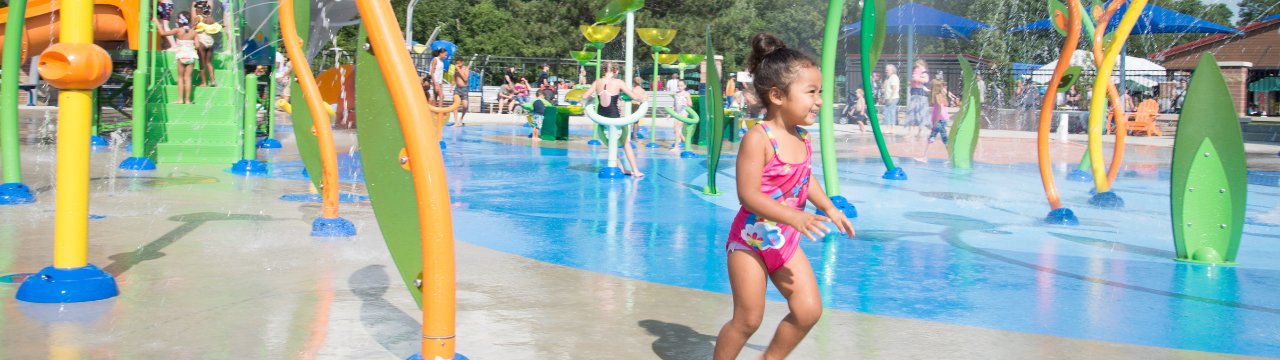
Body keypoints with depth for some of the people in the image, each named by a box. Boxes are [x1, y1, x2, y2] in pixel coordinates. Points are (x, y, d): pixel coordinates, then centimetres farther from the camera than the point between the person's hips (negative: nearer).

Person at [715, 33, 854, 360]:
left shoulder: (801, 137, 2)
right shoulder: (758, 139, -22)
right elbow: (747, 194, -28)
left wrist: (829, 209, 17)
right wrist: (792, 217, -35)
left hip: (785, 240, 7)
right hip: (751, 239, -7)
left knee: (809, 310, 3)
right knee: (748, 319, -1)